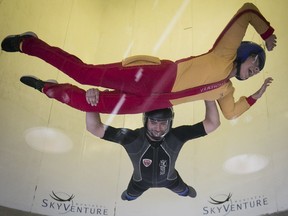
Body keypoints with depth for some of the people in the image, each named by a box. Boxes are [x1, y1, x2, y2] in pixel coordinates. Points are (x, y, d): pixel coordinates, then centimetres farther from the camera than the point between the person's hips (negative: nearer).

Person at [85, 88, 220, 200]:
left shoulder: (176, 137, -40)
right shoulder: (131, 138, -43)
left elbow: (212, 123, -42)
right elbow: (94, 128, -49)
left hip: (169, 178, 1)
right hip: (141, 180, 0)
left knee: (183, 191, 37)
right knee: (129, 196, 36)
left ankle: (186, 191, 75)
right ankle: (129, 196, 74)